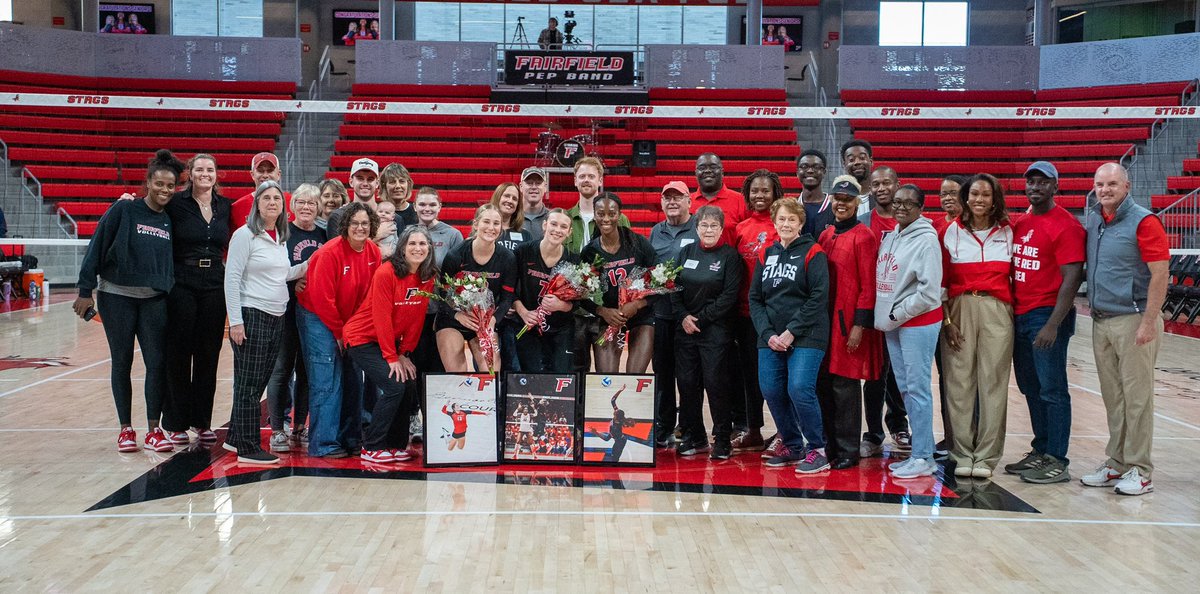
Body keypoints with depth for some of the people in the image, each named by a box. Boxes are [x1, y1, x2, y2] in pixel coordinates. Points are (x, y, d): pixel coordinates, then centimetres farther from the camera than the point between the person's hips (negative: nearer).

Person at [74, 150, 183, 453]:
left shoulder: (170, 220, 7)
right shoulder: (123, 209, -5)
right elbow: (96, 247, -5)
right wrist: (85, 291, -9)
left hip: (154, 300, 3)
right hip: (116, 297, -3)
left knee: (157, 363, -4)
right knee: (121, 363, 6)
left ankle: (153, 431, 5)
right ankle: (126, 429, 16)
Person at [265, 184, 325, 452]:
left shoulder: (324, 235, 12)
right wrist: (297, 278, -18)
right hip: (288, 309, -5)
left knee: (308, 369, 9)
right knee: (283, 367, -1)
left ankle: (300, 427, 18)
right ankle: (277, 430, 6)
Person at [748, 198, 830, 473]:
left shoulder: (813, 253, -2)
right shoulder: (766, 255, 13)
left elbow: (819, 297, -10)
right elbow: (755, 298, 11)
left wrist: (792, 331, -14)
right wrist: (767, 333, -3)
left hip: (806, 337, -5)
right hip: (771, 339, 5)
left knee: (799, 389, -16)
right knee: (771, 391, 1)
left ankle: (817, 449, 1)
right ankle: (793, 447, 19)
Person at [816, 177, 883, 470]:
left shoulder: (864, 236, -8)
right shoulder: (825, 236, 13)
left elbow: (868, 285, -12)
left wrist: (860, 325, -16)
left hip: (849, 322, -7)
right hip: (824, 322, 7)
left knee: (845, 386, -2)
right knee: (823, 385, 10)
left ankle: (848, 452, 8)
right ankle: (828, 446, 21)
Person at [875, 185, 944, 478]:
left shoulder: (926, 240, -10)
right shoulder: (890, 236, 12)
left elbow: (929, 291, -16)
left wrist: (897, 315, -12)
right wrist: (885, 316, 7)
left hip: (918, 322, -8)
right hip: (893, 324, 8)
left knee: (917, 388, -6)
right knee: (905, 388, 11)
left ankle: (923, 458, 0)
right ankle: (919, 451, 20)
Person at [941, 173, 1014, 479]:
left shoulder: (1007, 232, 9)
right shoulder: (952, 232, 7)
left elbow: (1015, 276, 11)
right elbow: (941, 279, 5)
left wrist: (1017, 312, 1)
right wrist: (946, 320, -3)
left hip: (997, 310, 0)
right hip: (960, 309, 0)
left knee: (993, 382, -1)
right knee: (959, 382, 0)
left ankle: (986, 456, 6)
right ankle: (962, 454, 8)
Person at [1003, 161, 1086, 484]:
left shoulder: (1066, 225, -10)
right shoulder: (1019, 223, 13)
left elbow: (1072, 279, -15)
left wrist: (1053, 325, -21)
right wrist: (1009, 312, 12)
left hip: (1047, 316, -8)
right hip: (1019, 315, 8)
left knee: (1052, 390, -3)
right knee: (1030, 388, 14)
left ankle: (1057, 461, 3)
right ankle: (1040, 452, 25)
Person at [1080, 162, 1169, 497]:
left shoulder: (1143, 222, -9)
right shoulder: (1093, 222, 10)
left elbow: (1160, 274, -13)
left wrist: (1148, 322, -16)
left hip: (1133, 320, -6)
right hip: (1101, 321, 6)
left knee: (1137, 397, -2)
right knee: (1112, 398, 11)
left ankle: (1139, 471, 5)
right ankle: (1117, 465, 20)